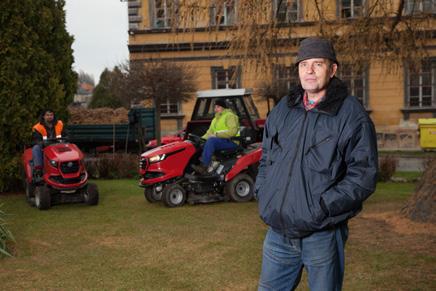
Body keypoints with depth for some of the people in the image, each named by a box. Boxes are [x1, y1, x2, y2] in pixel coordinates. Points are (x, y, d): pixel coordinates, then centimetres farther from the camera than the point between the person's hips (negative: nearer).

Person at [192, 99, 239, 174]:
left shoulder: (229, 116, -3)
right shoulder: (215, 119, 24)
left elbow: (233, 131, -17)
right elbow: (210, 133, 18)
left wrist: (217, 134, -19)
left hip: (231, 142, -8)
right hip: (219, 142, 9)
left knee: (211, 140, -32)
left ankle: (204, 167, -38)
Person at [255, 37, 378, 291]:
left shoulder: (352, 114, -7)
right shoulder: (283, 110, 10)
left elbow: (364, 174, -11)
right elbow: (267, 158, 21)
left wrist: (324, 206, -18)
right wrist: (263, 193, 5)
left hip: (322, 235, -5)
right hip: (278, 232, 5)